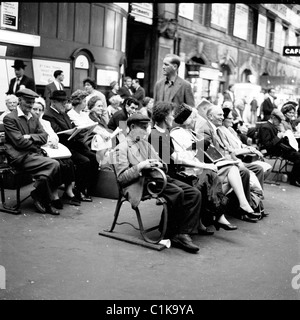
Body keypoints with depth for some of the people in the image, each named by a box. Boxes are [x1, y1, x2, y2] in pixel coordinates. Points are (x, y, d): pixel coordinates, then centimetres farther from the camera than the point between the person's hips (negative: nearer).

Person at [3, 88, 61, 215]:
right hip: (20, 157, -6)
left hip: (34, 154, 6)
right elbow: (19, 142, -12)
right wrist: (36, 146, -4)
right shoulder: (9, 118, -3)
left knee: (45, 175, -26)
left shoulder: (34, 118, 19)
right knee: (54, 165, -24)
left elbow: (44, 137, 9)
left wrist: (30, 136, -8)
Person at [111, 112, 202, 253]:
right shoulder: (121, 148, 3)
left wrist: (159, 164, 0)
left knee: (194, 194, -13)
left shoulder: (145, 143, 27)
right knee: (177, 193, -31)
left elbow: (162, 164, 25)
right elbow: (121, 178, -5)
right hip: (140, 183, -8)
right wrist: (140, 166, -17)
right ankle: (170, 234, -15)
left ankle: (183, 234, -17)